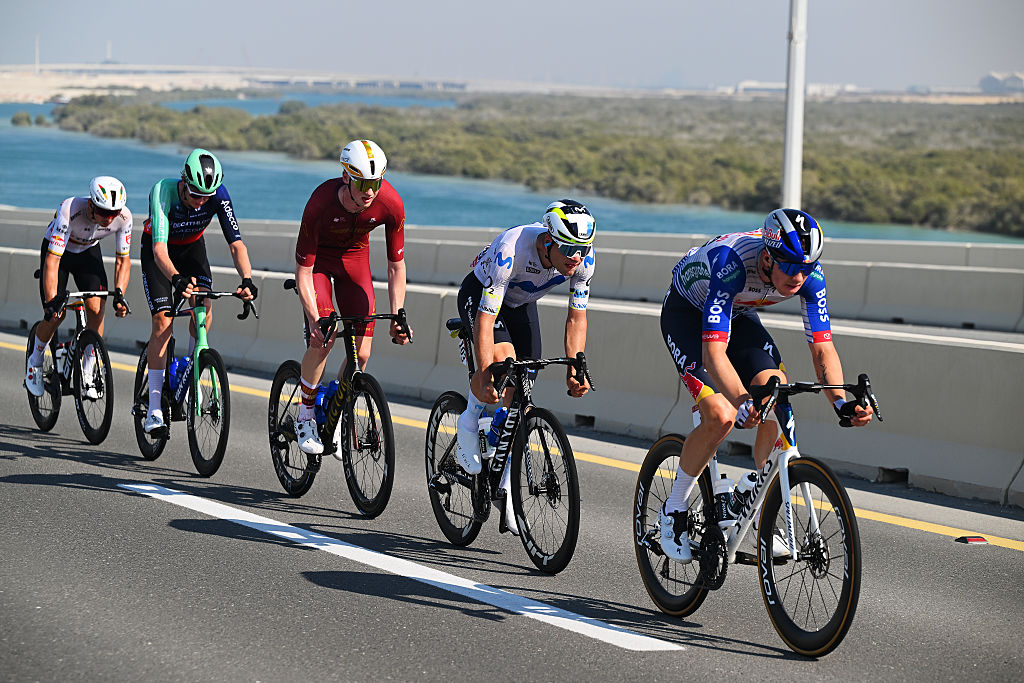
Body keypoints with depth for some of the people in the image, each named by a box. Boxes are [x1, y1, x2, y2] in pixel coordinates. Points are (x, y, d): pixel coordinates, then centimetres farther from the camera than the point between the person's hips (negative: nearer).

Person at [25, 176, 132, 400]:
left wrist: (119, 295, -26)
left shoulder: (123, 217, -28)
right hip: (57, 250, -3)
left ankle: (88, 374, -3)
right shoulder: (70, 211, -40)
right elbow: (52, 261, -40)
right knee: (55, 314, -11)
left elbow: (122, 260, -14)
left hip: (88, 251, 3)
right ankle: (35, 360, 19)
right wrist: (52, 302, -45)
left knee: (97, 308, -17)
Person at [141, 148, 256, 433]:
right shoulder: (163, 192, -36)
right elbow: (159, 249, -45)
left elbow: (236, 243, -29)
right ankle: (154, 410, -12)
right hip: (159, 249, -3)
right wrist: (177, 279, -63)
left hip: (192, 247, 3)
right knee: (163, 323, -14)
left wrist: (247, 279, -47)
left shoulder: (218, 195, -28)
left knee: (204, 308, -21)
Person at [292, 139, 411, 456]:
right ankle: (306, 416, -3)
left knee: (361, 353, -5)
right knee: (323, 338, -23)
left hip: (354, 256, 3)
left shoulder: (391, 204, -28)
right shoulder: (321, 202, -36)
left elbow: (396, 266, -14)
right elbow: (303, 269, -28)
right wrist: (316, 319, -36)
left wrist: (398, 317, -17)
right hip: (319, 257, -3)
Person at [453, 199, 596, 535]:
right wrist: (487, 377, -47)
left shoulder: (583, 257, -27)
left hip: (521, 304, 5)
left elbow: (576, 317, -17)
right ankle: (468, 425, -7)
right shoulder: (511, 250, -41)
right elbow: (485, 319, -41)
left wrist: (573, 371, -27)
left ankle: (505, 489, 8)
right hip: (479, 295, -5)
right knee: (502, 356, -34)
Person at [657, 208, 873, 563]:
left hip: (738, 314, 5)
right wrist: (743, 402, -63)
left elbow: (822, 348, -23)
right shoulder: (731, 264, -41)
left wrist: (841, 402, -40)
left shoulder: (810, 274, -26)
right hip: (687, 311, -5)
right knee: (721, 416, -23)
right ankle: (674, 510, 0)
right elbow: (713, 350, -47)